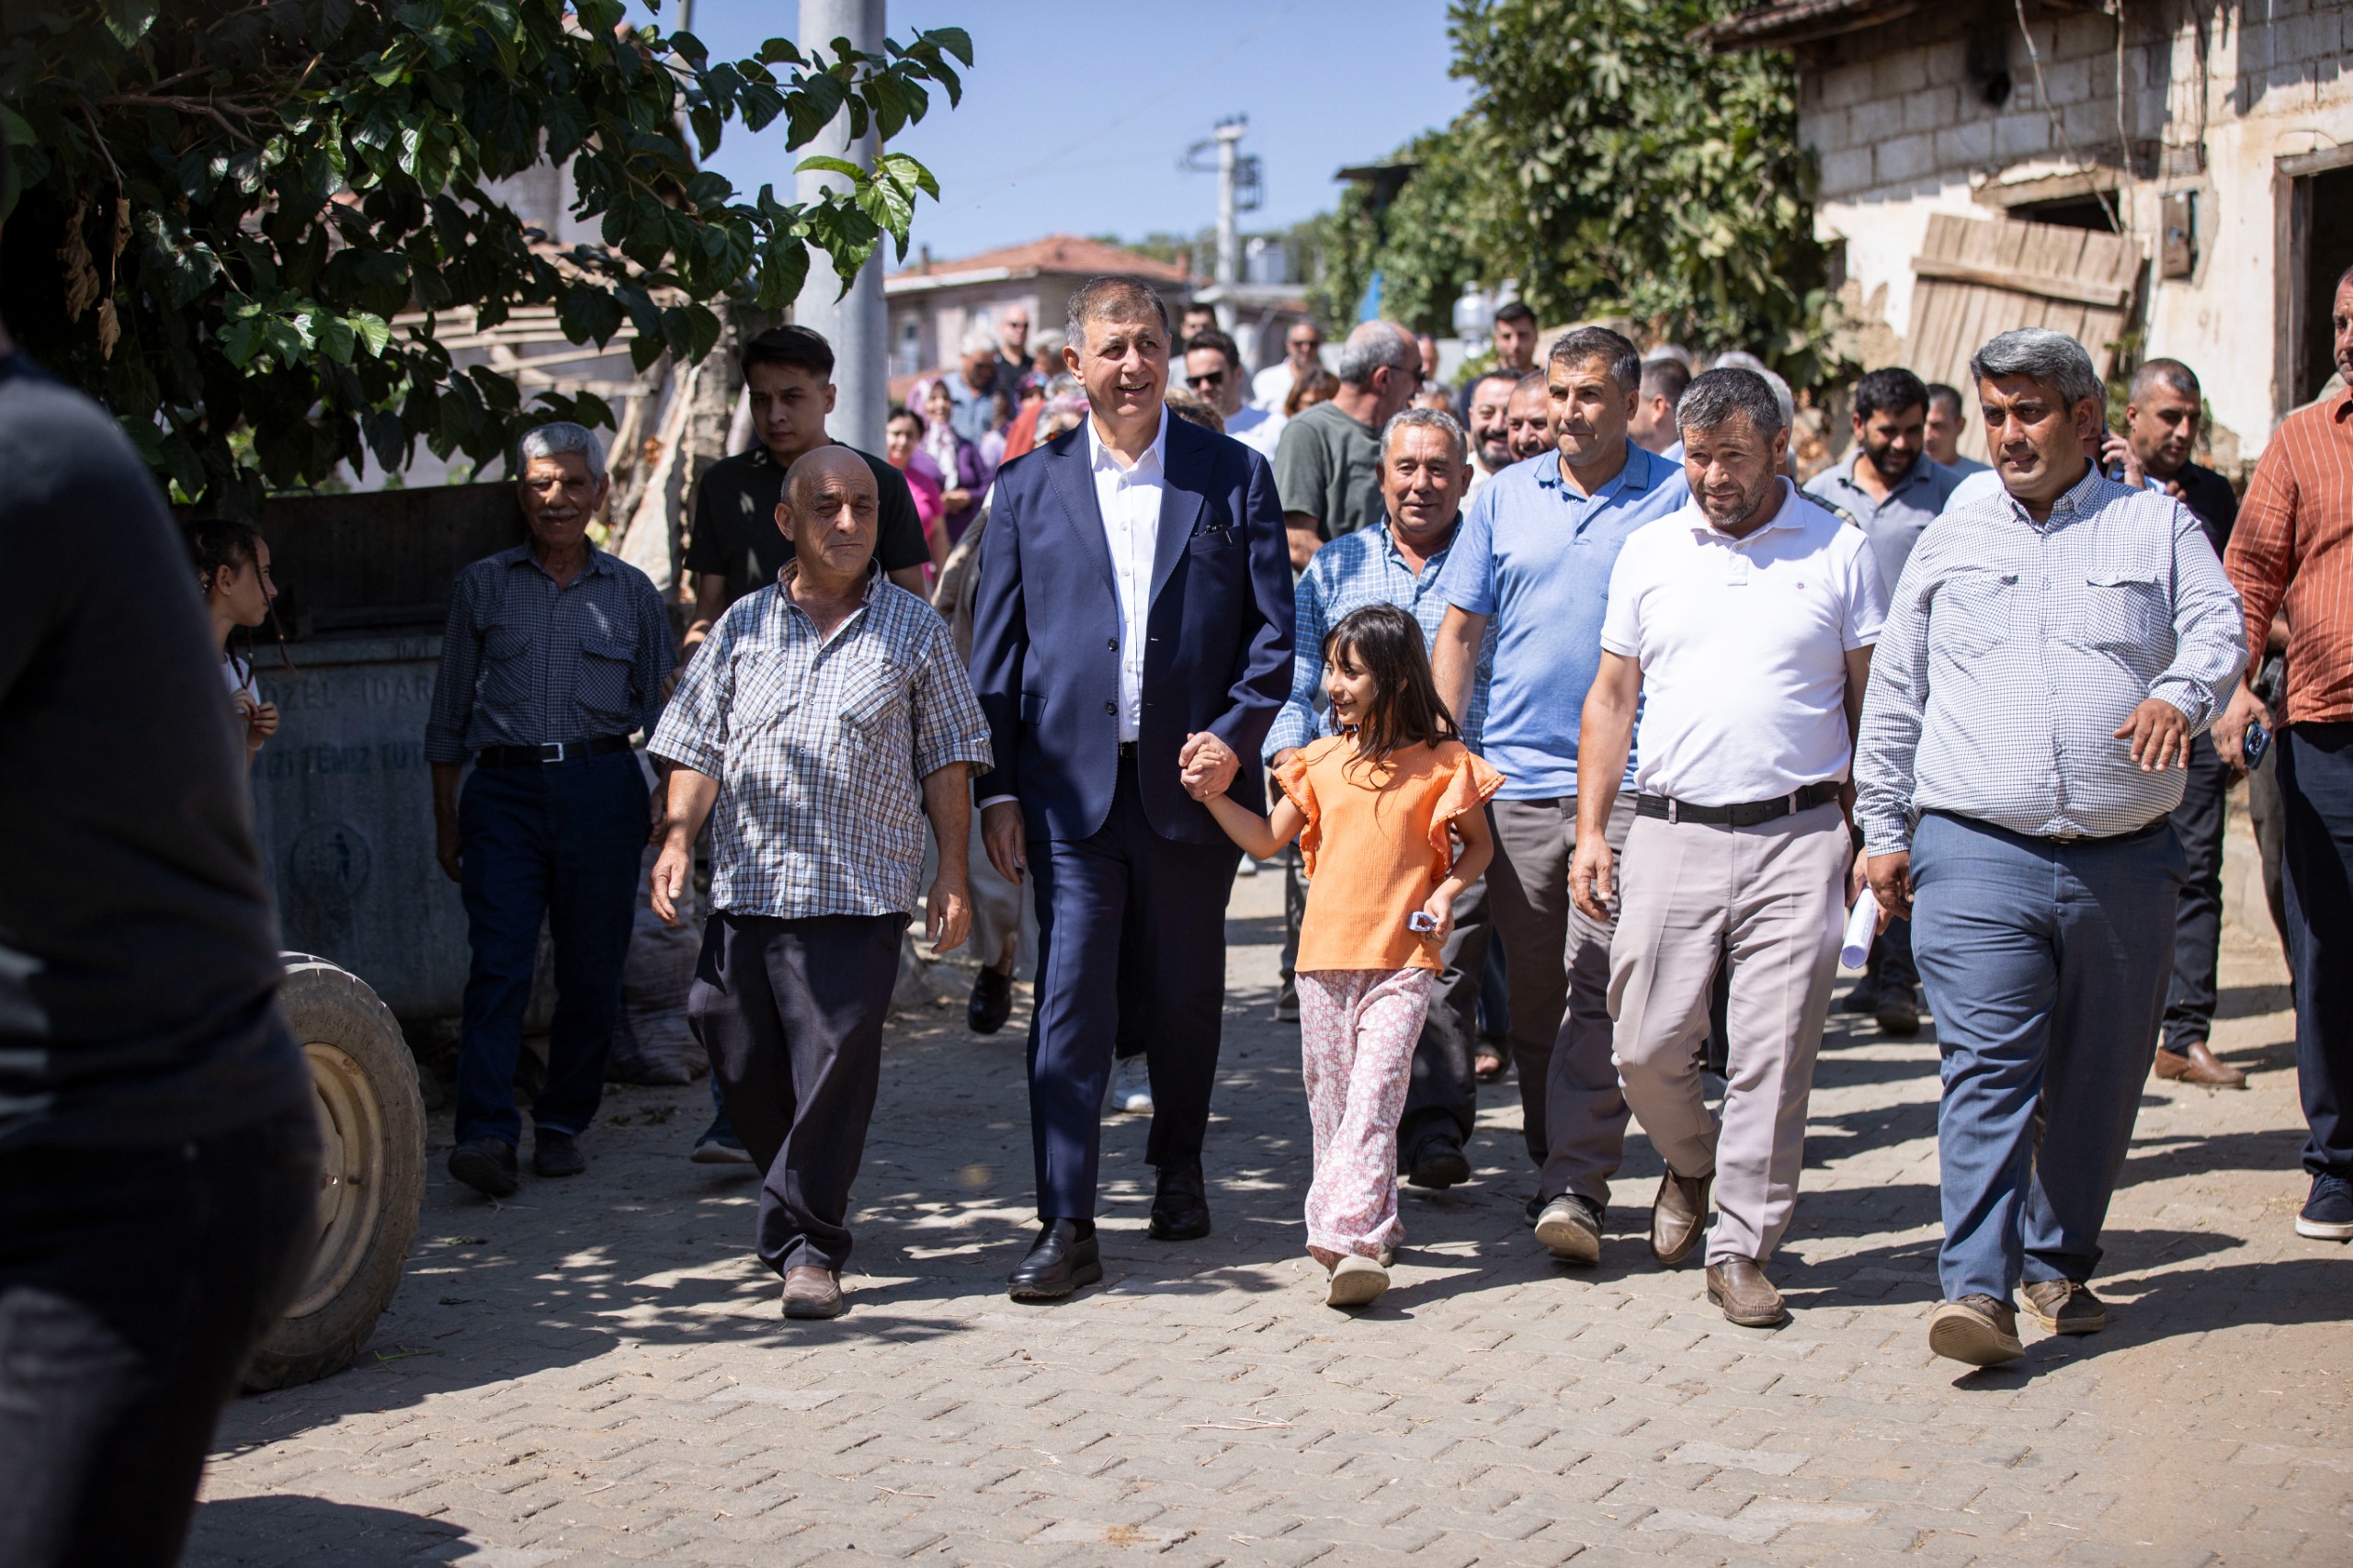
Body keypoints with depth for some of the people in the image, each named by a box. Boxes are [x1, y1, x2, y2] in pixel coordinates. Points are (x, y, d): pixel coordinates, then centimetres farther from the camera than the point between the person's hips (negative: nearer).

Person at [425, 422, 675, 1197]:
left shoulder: (632, 593, 10)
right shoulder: (482, 586, 10)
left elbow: (661, 709, 13)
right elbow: (449, 712, 13)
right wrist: (446, 818, 9)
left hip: (601, 790, 1)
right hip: (503, 790, -1)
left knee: (591, 970, 3)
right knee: (498, 964, -12)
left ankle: (562, 1122, 17)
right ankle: (486, 1133, -18)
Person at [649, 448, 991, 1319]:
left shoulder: (914, 630, 8)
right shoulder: (743, 627, 12)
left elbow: (946, 759, 8)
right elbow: (699, 748, 11)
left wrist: (953, 874, 3)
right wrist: (678, 836, -4)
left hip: (858, 889, -2)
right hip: (745, 887, 3)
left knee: (835, 1058, -8)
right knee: (743, 1061, 7)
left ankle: (808, 1241, 1)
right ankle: (802, 1198, 31)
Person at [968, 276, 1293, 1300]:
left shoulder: (1234, 476, 5)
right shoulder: (1028, 488, 7)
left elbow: (1273, 629, 4)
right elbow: (995, 651, 6)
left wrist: (1233, 735, -11)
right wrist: (995, 786, 0)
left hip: (1191, 779, 0)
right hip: (1069, 784, 0)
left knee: (1188, 994, 12)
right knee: (1069, 1004, -5)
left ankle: (1178, 1168, 34)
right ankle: (1067, 1226, -4)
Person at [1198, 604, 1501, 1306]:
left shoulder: (1440, 764, -1)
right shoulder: (1321, 761, 8)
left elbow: (1478, 843, 11)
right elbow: (1267, 839, 13)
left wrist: (1447, 890, -6)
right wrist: (1214, 797, -1)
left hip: (1402, 960, -4)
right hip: (1326, 956, 5)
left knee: (1373, 1097, -15)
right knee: (1330, 1099, 9)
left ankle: (1350, 1239, -23)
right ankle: (1372, 1223, 23)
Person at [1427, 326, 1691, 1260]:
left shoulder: (1675, 499, 2)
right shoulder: (1505, 497, 10)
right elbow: (1460, 631, 11)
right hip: (1518, 778, 3)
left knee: (1597, 988, -9)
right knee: (1532, 990, 10)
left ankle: (1578, 1187, -9)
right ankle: (1550, 1164, 23)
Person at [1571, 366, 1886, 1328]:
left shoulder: (1840, 553, 5)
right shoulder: (1649, 553, 11)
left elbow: (1872, 702, 7)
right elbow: (1612, 699, 14)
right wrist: (1590, 832, 6)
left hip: (1799, 836, -2)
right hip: (1673, 832, 2)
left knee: (1773, 1055, -2)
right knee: (1647, 1047, 1)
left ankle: (1742, 1247, 9)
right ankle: (1689, 1164, 32)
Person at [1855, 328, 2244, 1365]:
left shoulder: (2159, 527, 11)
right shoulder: (1949, 544, 14)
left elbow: (2218, 627, -3)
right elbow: (1893, 698, 16)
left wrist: (2179, 693, -26)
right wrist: (1884, 831, 10)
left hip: (2125, 861, 1)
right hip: (1978, 856, -1)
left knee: (2098, 1079, 9)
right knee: (1986, 1066, -12)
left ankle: (2058, 1262, 26)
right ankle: (1978, 1288, -16)